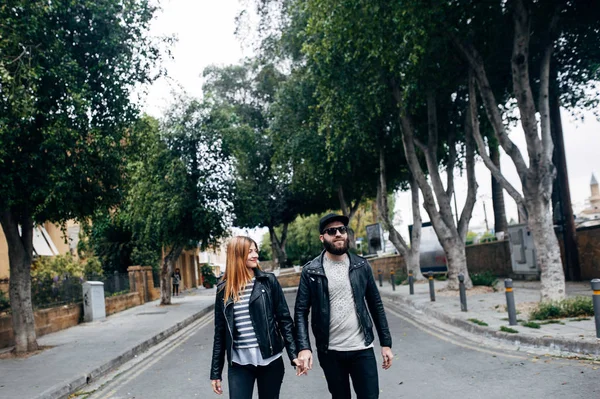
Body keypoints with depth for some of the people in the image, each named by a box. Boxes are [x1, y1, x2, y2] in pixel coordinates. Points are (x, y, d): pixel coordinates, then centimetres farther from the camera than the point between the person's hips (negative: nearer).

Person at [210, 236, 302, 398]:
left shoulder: (268, 281, -2)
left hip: (269, 360, 0)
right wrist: (216, 371, 6)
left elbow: (284, 319, -1)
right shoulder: (224, 289, 2)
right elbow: (220, 331, 6)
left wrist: (294, 354, -8)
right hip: (239, 363, 1)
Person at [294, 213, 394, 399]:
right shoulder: (311, 271, -4)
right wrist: (303, 347, -17)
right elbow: (301, 311, -5)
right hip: (329, 352, -1)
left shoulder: (361, 265, 2)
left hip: (362, 348, 1)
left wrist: (386, 343, 4)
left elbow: (376, 305, 6)